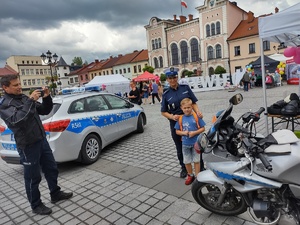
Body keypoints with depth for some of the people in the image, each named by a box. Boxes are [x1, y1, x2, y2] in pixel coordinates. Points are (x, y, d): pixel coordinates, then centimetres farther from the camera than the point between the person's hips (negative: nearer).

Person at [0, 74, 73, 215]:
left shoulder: (24, 98, 11)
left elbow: (45, 111, 12)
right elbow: (17, 119, -29)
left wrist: (47, 98, -5)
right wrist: (31, 101, -31)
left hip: (42, 140, 7)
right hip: (28, 146, -7)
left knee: (51, 169, 17)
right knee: (33, 177, 6)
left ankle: (55, 194, 35)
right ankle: (36, 205, 25)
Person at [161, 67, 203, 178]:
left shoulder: (186, 88, 0)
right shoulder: (166, 94, 0)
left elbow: (193, 103, 1)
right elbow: (163, 112, 4)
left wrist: (198, 111, -18)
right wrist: (172, 117, -15)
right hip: (176, 124, 1)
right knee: (180, 148, 14)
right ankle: (184, 168, 35)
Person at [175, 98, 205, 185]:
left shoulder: (196, 117, -9)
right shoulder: (180, 119, -2)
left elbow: (203, 128, -5)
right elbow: (177, 131, 5)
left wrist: (194, 133, -19)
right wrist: (183, 133, -14)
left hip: (196, 142, -2)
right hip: (185, 144, 3)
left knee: (196, 160, 10)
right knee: (187, 161, 13)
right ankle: (190, 175, 34)